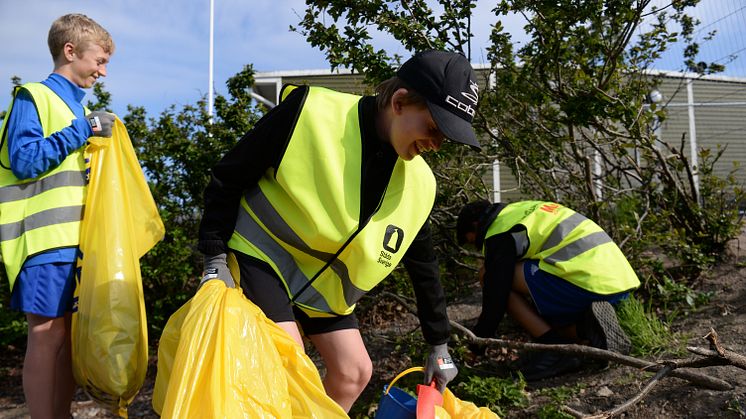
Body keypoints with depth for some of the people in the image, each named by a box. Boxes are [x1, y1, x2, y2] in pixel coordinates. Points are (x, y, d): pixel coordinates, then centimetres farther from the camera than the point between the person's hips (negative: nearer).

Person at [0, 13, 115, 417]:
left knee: (71, 334, 10)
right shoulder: (33, 97, -3)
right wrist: (81, 130, -14)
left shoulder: (78, 108, 20)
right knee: (47, 334, -5)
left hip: (79, 237, 8)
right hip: (46, 237, -8)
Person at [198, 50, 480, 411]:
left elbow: (423, 265, 5)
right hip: (262, 253, -6)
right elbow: (227, 178, -16)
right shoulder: (310, 112, -25)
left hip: (323, 280, 6)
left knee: (354, 371, 4)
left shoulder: (418, 182, -7)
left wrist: (439, 346, 11)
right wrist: (215, 260, -18)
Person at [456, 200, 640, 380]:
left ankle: (555, 348, -7)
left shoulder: (500, 231, 0)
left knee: (488, 275, -2)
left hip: (585, 281, -10)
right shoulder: (526, 210, 28)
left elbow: (496, 294, -3)